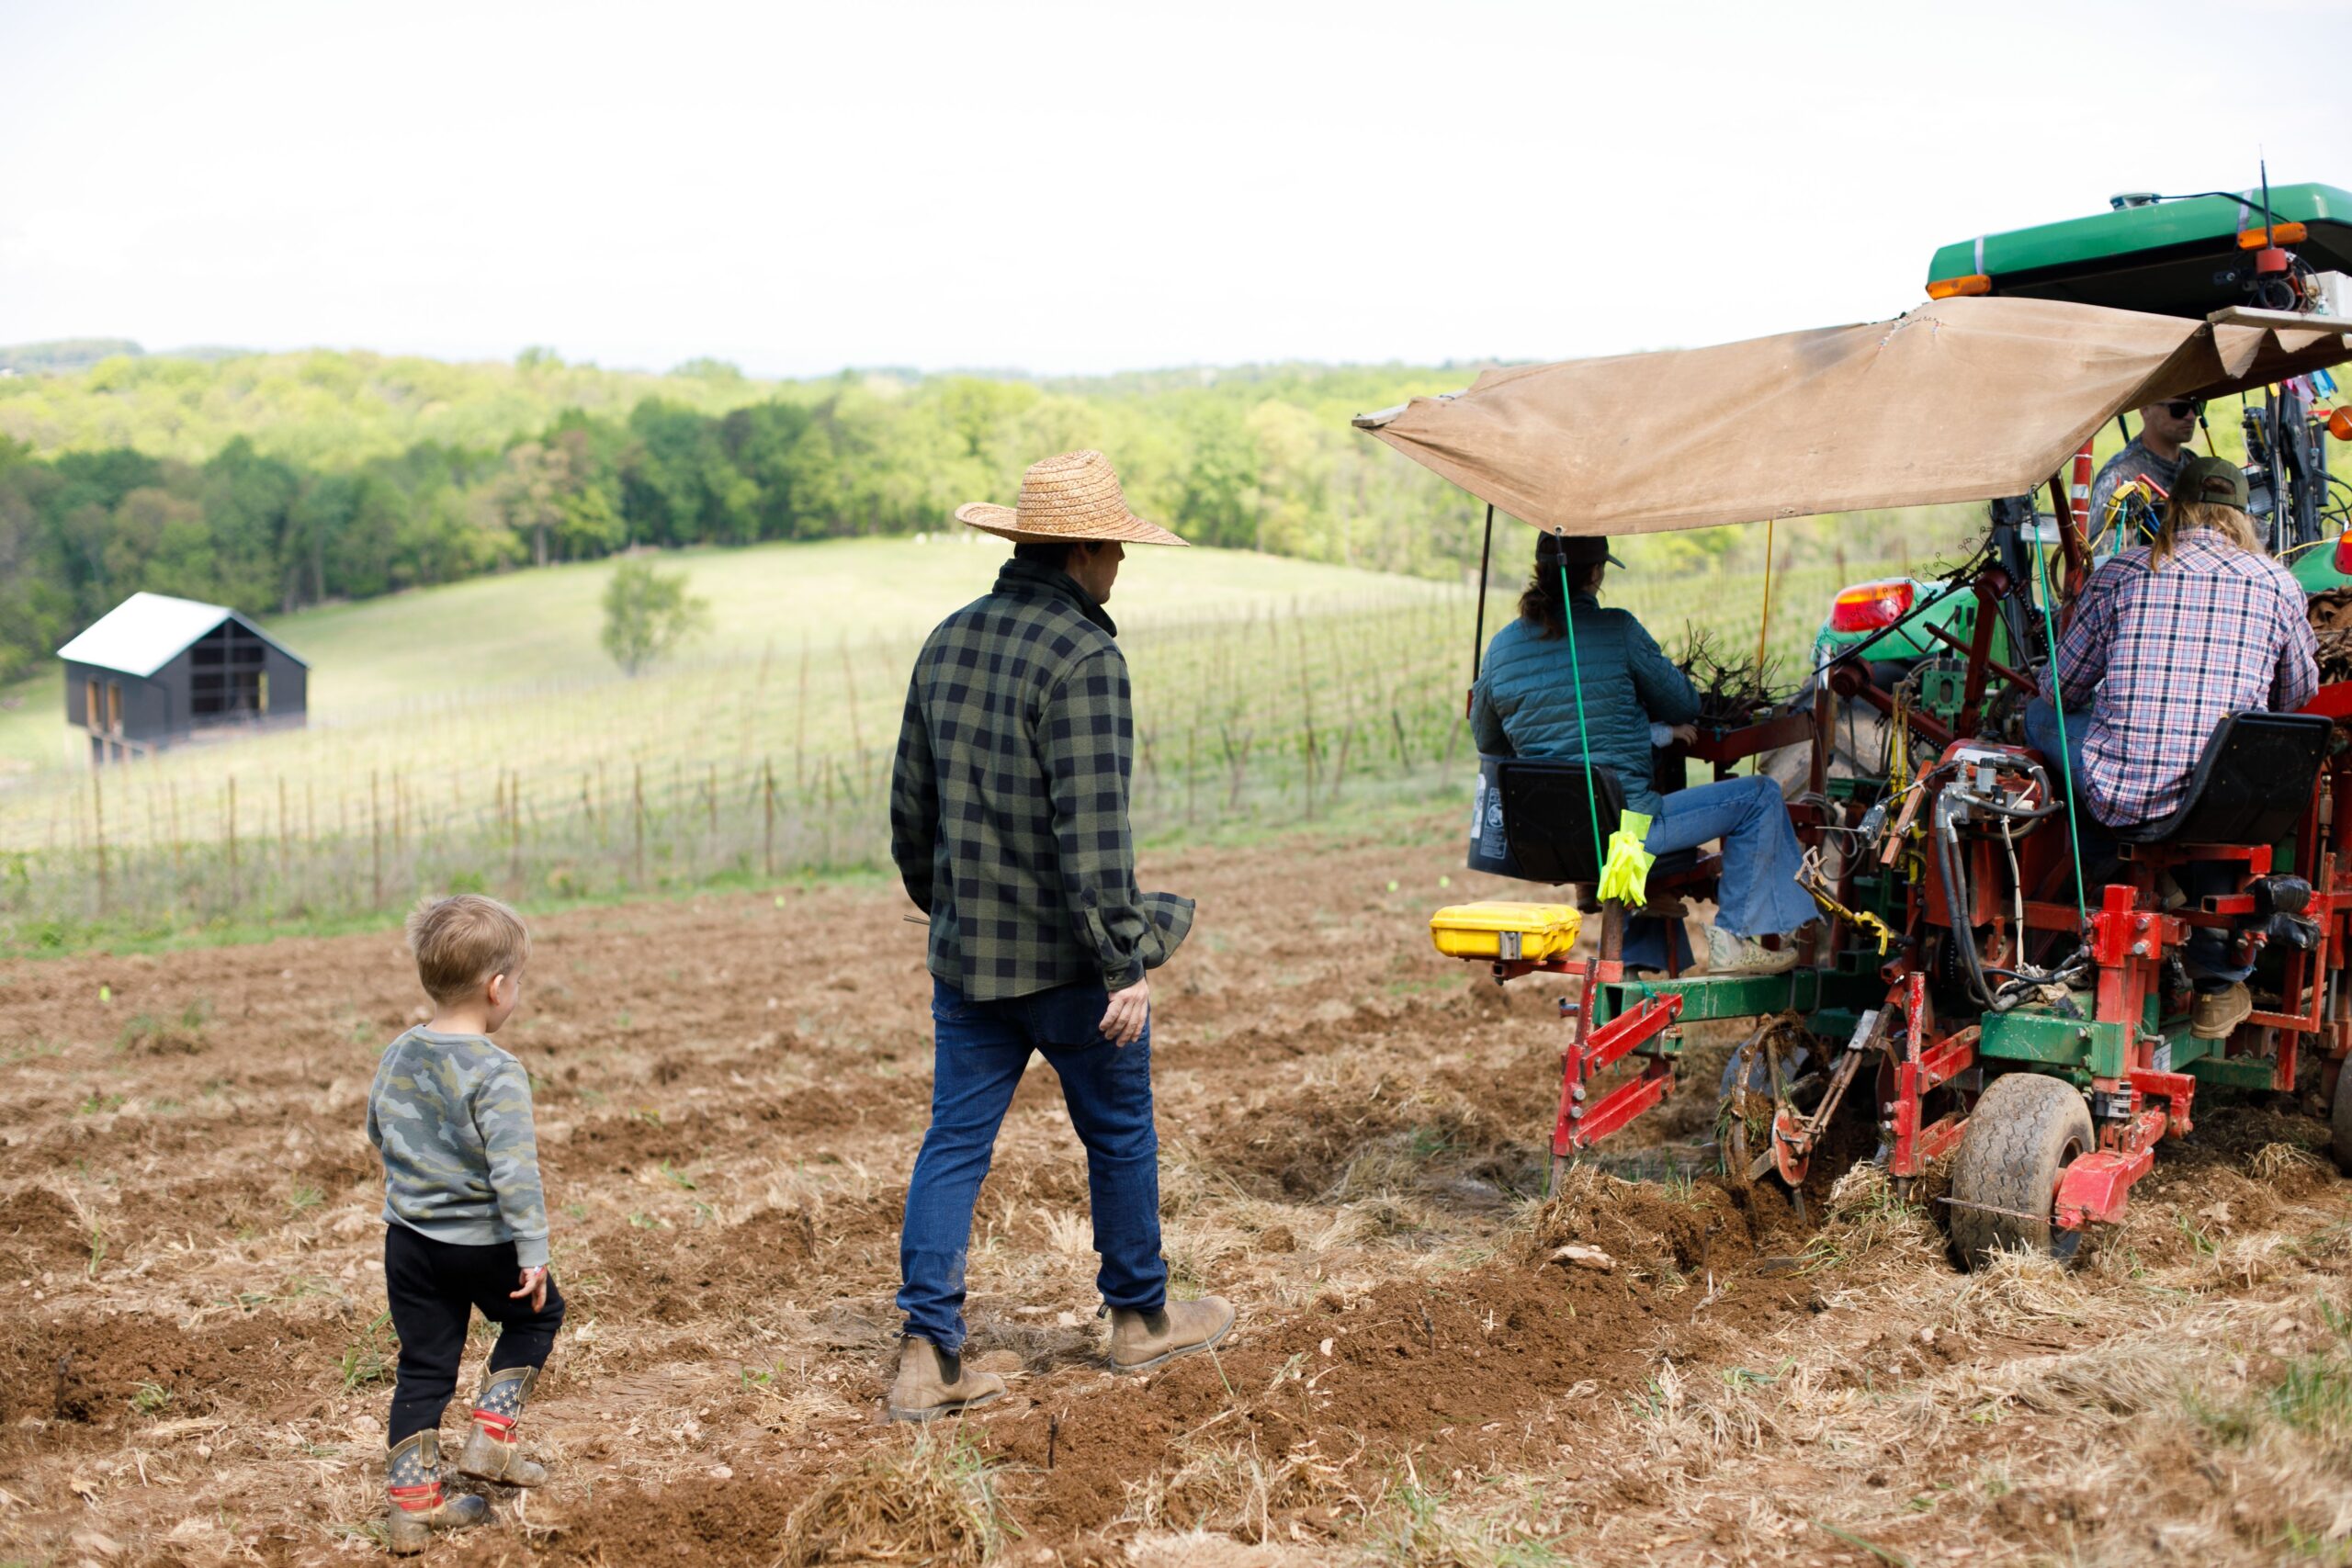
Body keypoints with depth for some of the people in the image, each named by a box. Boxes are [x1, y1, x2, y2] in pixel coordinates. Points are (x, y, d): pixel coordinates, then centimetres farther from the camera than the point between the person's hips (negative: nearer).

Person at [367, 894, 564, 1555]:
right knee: (537, 1312, 21)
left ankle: (414, 1501, 13)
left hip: (408, 1240, 6)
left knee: (424, 1365, 12)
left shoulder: (396, 1055, 2)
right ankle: (490, 1439, 15)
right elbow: (515, 1170, -23)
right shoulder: (496, 1074, -20)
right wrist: (534, 1252, -19)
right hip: (481, 1244, -6)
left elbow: (379, 1133, 17)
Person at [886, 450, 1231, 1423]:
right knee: (1119, 1134, 12)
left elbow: (911, 805, 15)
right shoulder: (1084, 658, -17)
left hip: (965, 953, 6)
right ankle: (1140, 1317, 28)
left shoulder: (947, 642, 6)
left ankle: (928, 1354, 3)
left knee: (955, 1141, 7)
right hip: (1067, 958, -6)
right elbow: (1093, 828, -24)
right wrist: (1127, 960, -22)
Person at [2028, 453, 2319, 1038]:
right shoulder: (2278, 584, 7)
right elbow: (2299, 694, 21)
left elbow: (2062, 686, 13)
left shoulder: (2121, 573, 5)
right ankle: (2220, 977, 31)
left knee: (2042, 712, 25)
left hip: (2120, 796, -1)